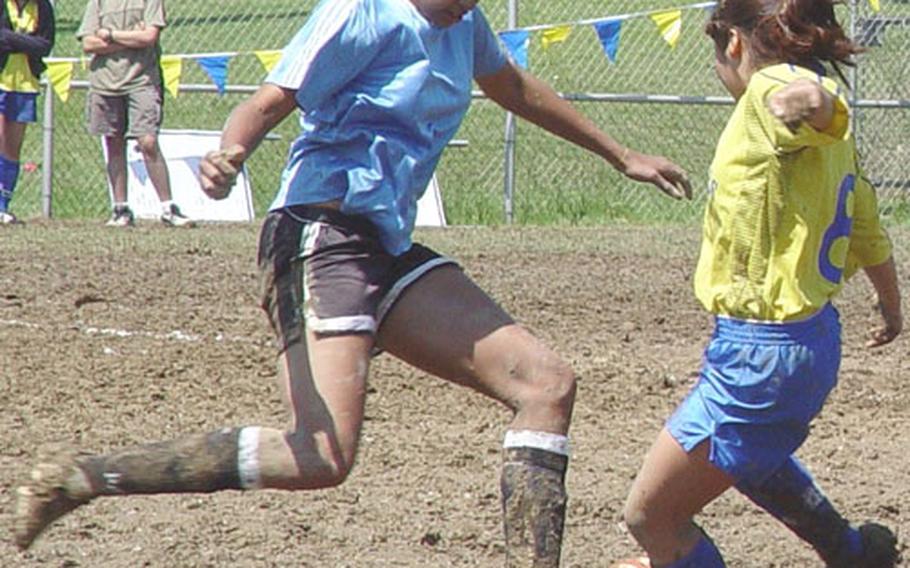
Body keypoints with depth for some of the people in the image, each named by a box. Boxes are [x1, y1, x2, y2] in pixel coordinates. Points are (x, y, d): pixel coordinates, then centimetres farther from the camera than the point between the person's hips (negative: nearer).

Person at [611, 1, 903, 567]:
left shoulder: (772, 90, -16)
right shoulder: (833, 136, 10)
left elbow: (825, 105, -39)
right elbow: (867, 231, 23)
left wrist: (809, 97, -57)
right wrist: (892, 308, 36)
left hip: (764, 352, -10)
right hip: (813, 337, 10)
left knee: (650, 514, -1)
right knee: (745, 450, 40)